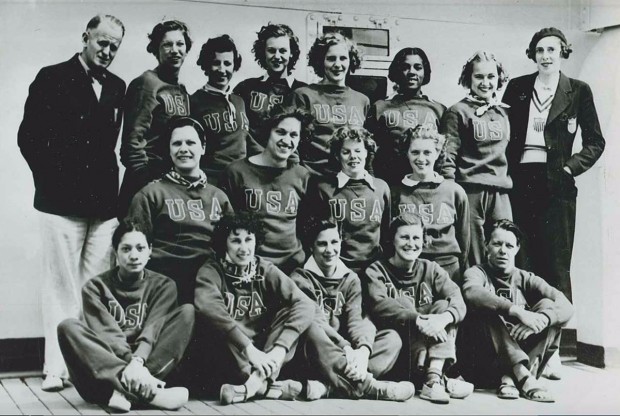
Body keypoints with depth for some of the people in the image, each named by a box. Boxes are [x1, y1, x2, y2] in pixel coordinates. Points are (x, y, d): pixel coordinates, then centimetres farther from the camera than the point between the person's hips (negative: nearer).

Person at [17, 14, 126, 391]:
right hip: (62, 203, -4)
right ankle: (58, 368, 3)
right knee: (62, 287, -1)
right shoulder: (52, 78, 2)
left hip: (104, 204, 4)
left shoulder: (117, 88, 14)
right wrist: (53, 180, -3)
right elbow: (29, 137, -1)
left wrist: (111, 185, 5)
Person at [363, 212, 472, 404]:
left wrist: (444, 318, -32)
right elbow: (379, 306, -20)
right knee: (406, 303, -24)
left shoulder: (431, 270, 8)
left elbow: (458, 301, -9)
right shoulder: (376, 271, 0)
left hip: (430, 349, 3)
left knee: (443, 306, -16)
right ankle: (439, 379, -29)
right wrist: (418, 321, -34)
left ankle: (434, 378, -30)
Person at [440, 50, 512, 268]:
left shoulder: (503, 112, 16)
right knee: (473, 260, -4)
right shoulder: (458, 112, -1)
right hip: (470, 191, -5)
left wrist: (508, 179, 16)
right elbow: (447, 158, -6)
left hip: (500, 191, 5)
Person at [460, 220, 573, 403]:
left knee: (548, 305, -13)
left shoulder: (526, 279, 9)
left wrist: (540, 320, -30)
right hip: (486, 364, -3)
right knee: (487, 310, -24)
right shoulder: (476, 273, 1)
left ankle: (512, 378, -28)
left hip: (523, 353, 3)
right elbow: (473, 294, -27)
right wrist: (517, 311, -37)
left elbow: (565, 306, -8)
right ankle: (524, 377, -37)